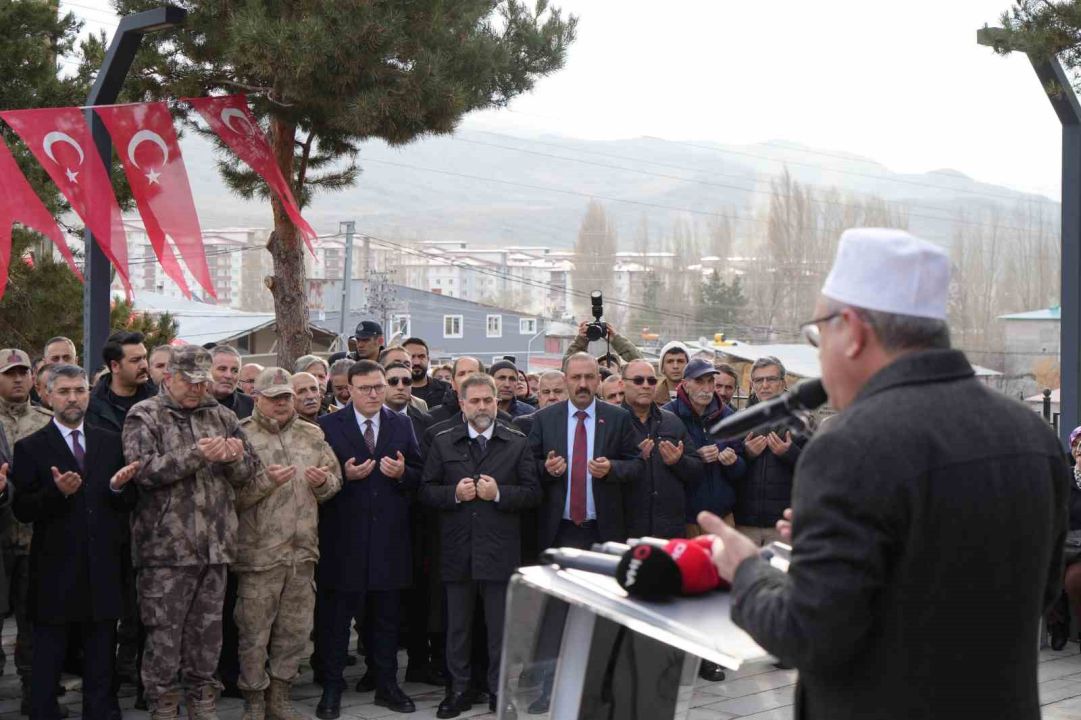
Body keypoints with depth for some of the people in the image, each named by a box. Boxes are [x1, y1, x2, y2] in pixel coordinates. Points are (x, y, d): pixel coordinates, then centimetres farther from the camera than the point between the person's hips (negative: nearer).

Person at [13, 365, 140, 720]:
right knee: (46, 667, 5)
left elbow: (128, 503, 8)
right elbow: (23, 510, -8)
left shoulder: (110, 443, 8)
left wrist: (118, 487, -14)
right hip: (55, 575, -3)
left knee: (100, 665, 12)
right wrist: (57, 492, -24)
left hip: (103, 572, 3)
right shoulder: (31, 447, -2)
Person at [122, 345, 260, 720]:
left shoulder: (221, 416, 13)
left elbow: (251, 472, 14)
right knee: (165, 634, 0)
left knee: (208, 632, 12)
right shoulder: (144, 416, -1)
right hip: (166, 547, -5)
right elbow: (143, 468, -15)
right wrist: (196, 455, -22)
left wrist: (236, 458, -9)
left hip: (215, 546, 5)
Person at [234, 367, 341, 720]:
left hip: (303, 551, 5)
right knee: (255, 632, 3)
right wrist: (266, 482, -22)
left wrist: (323, 481, -6)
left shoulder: (312, 435, 12)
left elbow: (335, 479, 16)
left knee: (295, 631, 11)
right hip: (259, 553, -5)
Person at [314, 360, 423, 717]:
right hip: (343, 537, -3)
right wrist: (344, 475, -19)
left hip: (389, 537, 3)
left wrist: (403, 473, -13)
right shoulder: (328, 426, -1)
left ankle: (386, 685, 21)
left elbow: (418, 476, 8)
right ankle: (332, 688, 12)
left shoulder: (402, 425, 9)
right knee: (335, 615, 3)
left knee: (386, 615, 11)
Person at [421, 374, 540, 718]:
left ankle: (499, 689, 15)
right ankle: (459, 688, 20)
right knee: (457, 625, 9)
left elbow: (532, 494, 0)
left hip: (500, 550, -1)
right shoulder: (443, 442, 7)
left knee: (500, 625, 4)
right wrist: (455, 493, -12)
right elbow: (426, 491, 5)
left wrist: (499, 494, -14)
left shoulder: (517, 442, 4)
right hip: (457, 550, 1)